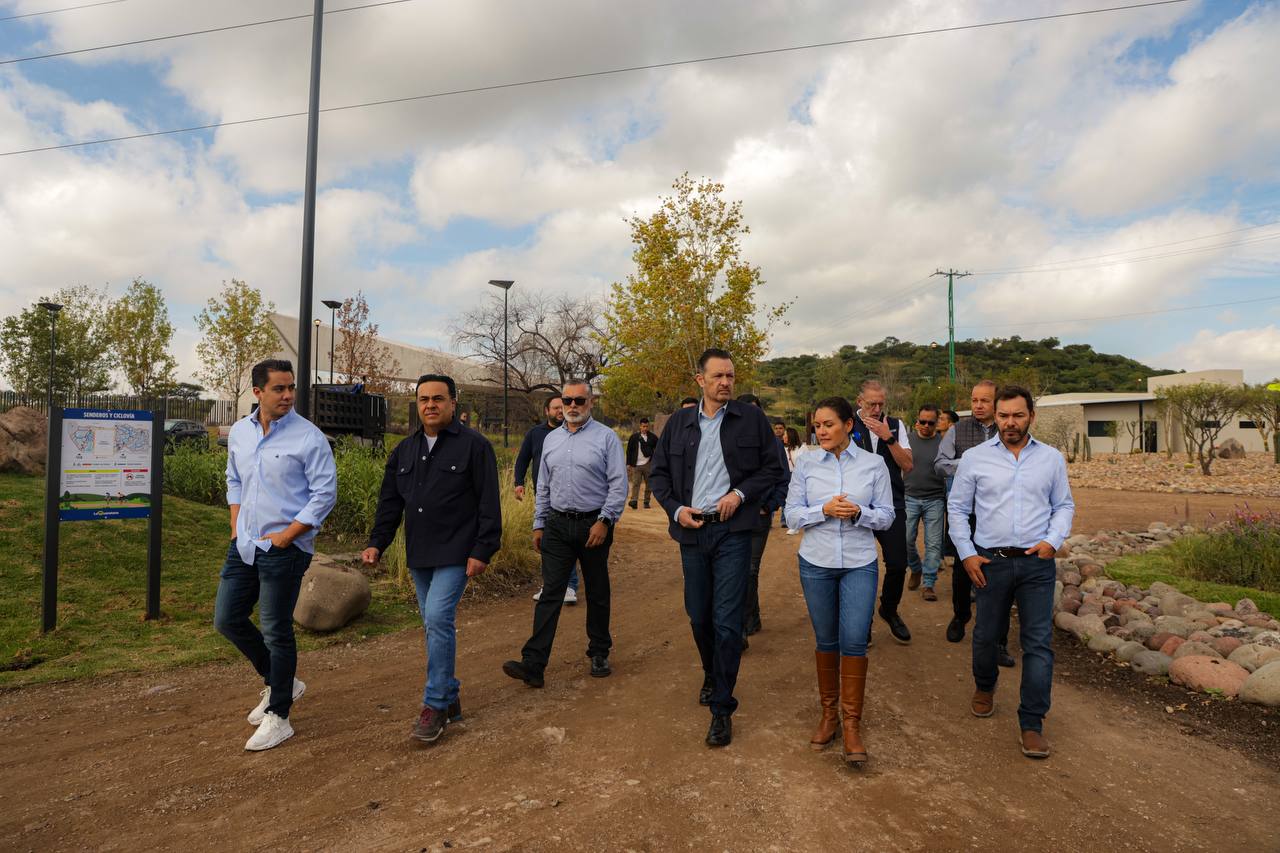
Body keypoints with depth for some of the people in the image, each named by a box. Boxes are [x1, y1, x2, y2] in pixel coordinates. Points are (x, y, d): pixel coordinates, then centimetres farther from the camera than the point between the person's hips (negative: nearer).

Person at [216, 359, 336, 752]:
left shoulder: (308, 437, -14)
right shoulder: (239, 432, 6)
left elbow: (325, 492, -14)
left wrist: (287, 535, -15)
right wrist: (235, 525, 10)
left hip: (285, 548, -7)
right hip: (244, 544, 7)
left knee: (276, 631, 1)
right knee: (227, 619, 13)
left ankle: (278, 716, 18)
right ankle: (279, 682, 34)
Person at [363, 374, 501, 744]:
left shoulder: (474, 445, -7)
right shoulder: (405, 450, 12)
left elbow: (489, 503, -9)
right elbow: (389, 501, 14)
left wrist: (482, 550, -13)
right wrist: (377, 543, 4)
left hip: (456, 553, -6)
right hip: (419, 554, 7)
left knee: (438, 619, -15)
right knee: (434, 625, 12)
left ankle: (435, 704, -2)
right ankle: (450, 699, 24)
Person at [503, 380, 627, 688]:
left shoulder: (606, 437, -5)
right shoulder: (551, 439, 11)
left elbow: (619, 484, -9)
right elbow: (543, 487, 16)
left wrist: (604, 521, -15)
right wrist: (539, 524, 12)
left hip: (594, 525, -3)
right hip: (557, 525, 3)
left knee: (597, 594, 11)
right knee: (550, 593, -1)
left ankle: (599, 654, 27)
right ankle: (534, 663, -2)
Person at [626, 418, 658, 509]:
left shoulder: (653, 437, 3)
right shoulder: (634, 437, 2)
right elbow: (629, 451, 6)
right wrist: (628, 464, 2)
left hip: (648, 464, 1)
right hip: (636, 464, -1)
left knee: (649, 484, 5)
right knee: (635, 483, -9)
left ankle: (646, 502, 13)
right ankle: (634, 501, -15)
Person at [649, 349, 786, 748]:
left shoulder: (752, 419, 0)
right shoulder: (679, 422, 7)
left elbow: (773, 468, 3)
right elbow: (658, 472, 11)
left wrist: (740, 493, -11)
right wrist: (675, 509, -3)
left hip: (732, 531, -3)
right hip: (691, 531, 3)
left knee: (727, 621, -5)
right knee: (698, 616, 15)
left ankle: (722, 708, 8)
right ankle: (712, 676, 42)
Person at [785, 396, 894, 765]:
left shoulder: (874, 464, -1)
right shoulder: (805, 464, 0)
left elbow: (887, 516, 2)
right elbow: (792, 514, 0)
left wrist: (859, 513, -18)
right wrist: (824, 510, -17)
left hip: (860, 564, -1)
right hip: (816, 563, 1)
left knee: (854, 641, -7)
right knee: (826, 641, 10)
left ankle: (852, 724, 8)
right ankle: (829, 713, 27)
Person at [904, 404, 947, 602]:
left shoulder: (943, 443, 0)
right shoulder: (908, 440, 4)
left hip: (934, 500, -1)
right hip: (910, 498, 1)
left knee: (933, 544, 0)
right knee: (906, 540, 3)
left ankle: (928, 584, 9)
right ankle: (916, 570, 30)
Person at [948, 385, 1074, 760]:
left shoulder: (1052, 459, 5)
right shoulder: (975, 458, 0)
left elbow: (1064, 506, 12)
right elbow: (957, 508, 5)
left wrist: (1053, 540, -6)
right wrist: (967, 553, -2)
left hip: (1037, 563, 0)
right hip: (991, 561, 0)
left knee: (1039, 642, -1)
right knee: (987, 635, 13)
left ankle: (1032, 724, 8)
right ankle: (984, 687, 42)